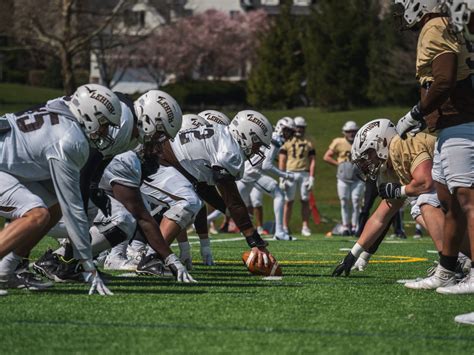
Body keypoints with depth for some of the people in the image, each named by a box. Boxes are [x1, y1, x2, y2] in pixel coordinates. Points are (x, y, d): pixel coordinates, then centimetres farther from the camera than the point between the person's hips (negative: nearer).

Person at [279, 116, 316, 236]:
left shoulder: (308, 144, 11)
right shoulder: (287, 143, 7)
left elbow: (312, 161, 6)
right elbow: (282, 161, 4)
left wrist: (311, 178, -3)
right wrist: (282, 178, -4)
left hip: (304, 173, 1)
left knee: (305, 201, 0)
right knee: (289, 201, -1)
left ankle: (305, 227, 3)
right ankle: (285, 227, 2)